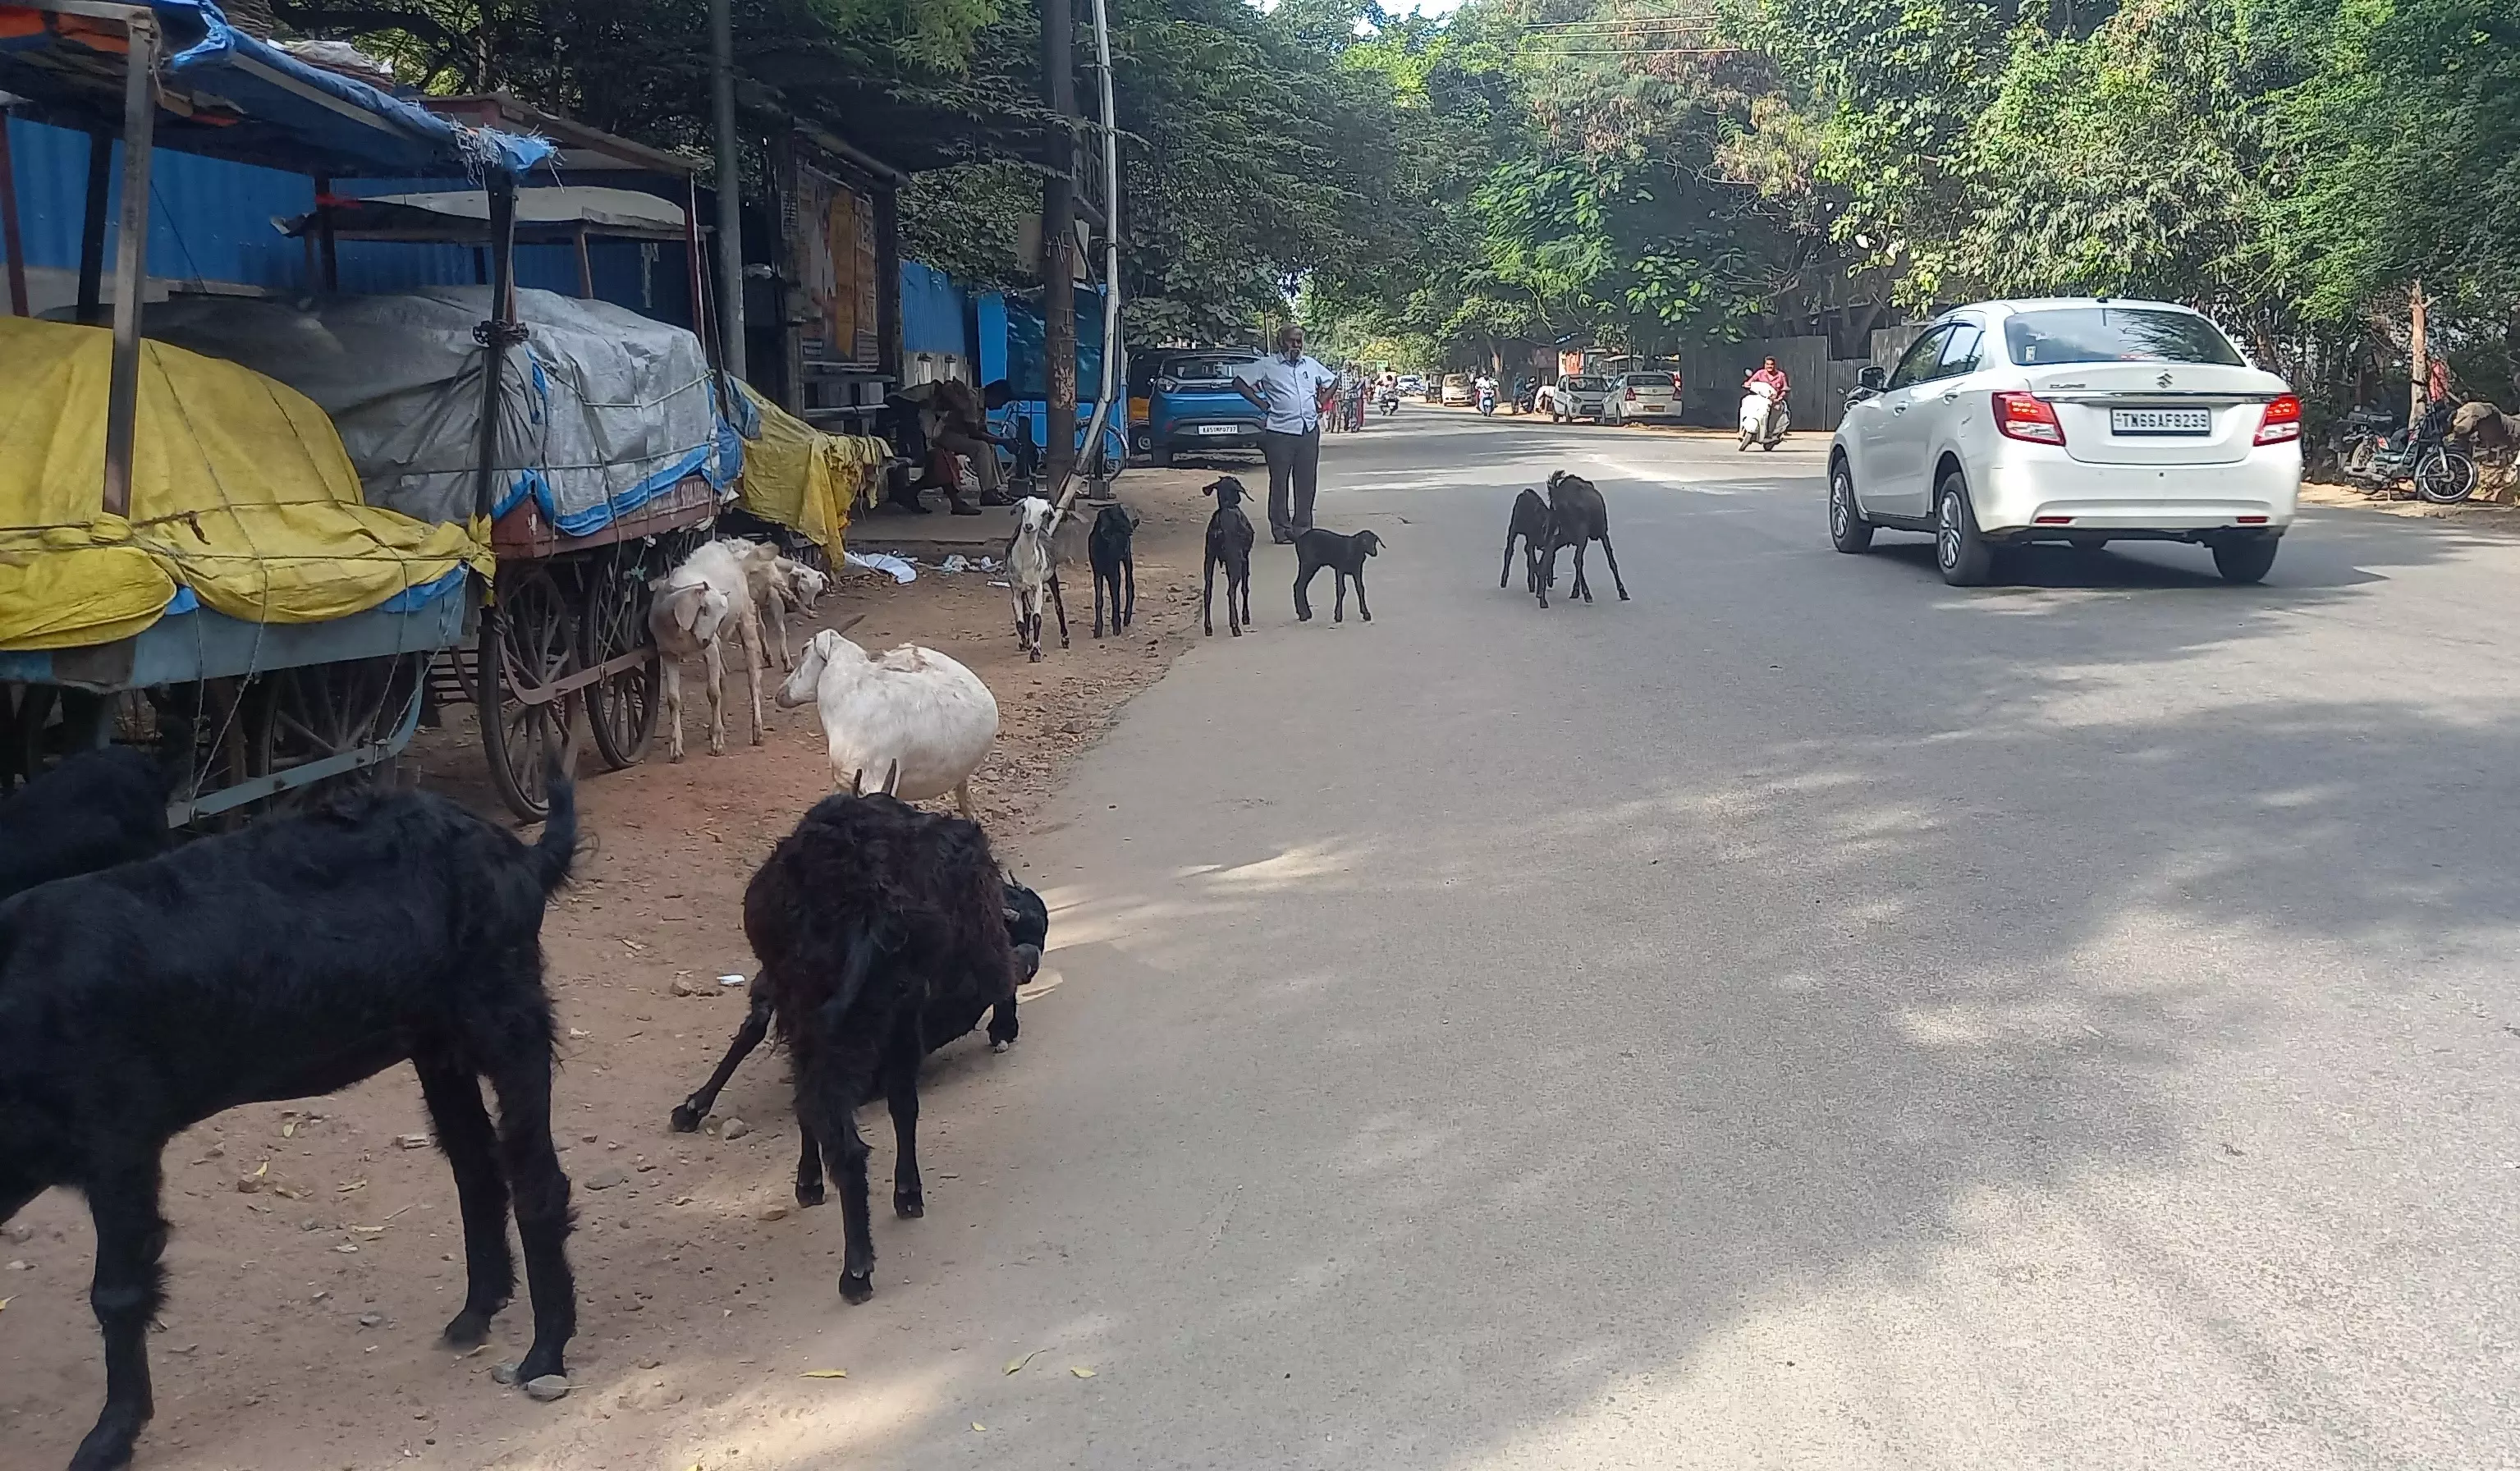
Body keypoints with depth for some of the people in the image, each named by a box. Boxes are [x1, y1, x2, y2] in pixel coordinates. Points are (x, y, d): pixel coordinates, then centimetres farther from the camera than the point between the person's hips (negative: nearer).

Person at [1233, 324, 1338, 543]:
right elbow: (1239, 382, -3)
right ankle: (1281, 529, 5)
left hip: (1309, 431, 4)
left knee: (1307, 482, 6)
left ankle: (1303, 527, 15)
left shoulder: (1311, 365, 14)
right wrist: (1261, 404, -6)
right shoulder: (1268, 365, 0)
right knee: (1279, 482, -1)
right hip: (1280, 432, -4)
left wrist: (1322, 400, 13)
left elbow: (1333, 380, 28)